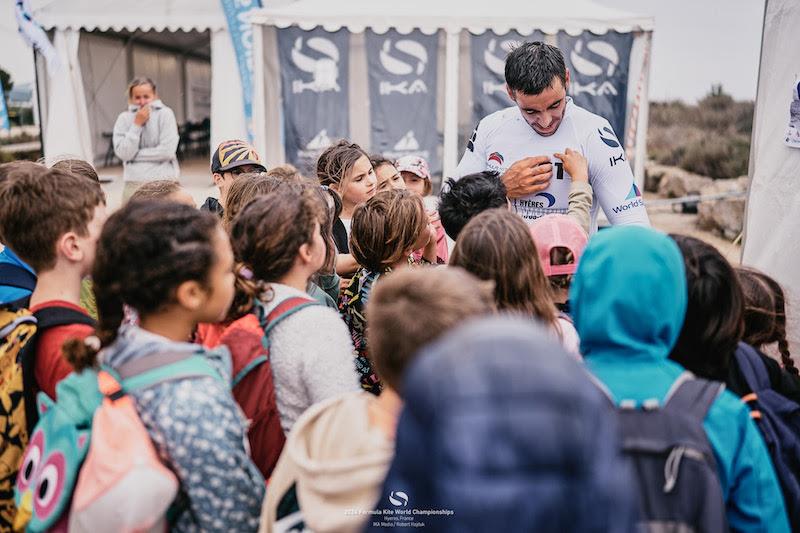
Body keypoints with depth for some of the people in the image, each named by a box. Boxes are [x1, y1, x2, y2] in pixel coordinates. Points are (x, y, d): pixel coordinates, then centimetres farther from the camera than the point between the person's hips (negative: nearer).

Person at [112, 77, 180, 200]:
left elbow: (167, 151, -11)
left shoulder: (165, 114, -2)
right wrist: (137, 124, -10)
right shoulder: (124, 118, 4)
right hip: (134, 183, 2)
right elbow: (123, 153, -7)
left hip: (163, 179, -2)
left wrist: (136, 154, -6)